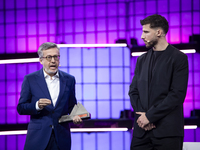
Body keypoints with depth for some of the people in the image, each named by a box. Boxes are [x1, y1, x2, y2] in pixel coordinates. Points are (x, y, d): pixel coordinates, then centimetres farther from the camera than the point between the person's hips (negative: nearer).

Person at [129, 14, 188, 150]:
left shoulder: (178, 58, -2)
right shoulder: (142, 60, 17)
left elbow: (177, 94, -10)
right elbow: (133, 91, 14)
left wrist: (150, 116, -11)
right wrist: (141, 114, -5)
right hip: (142, 130, 5)